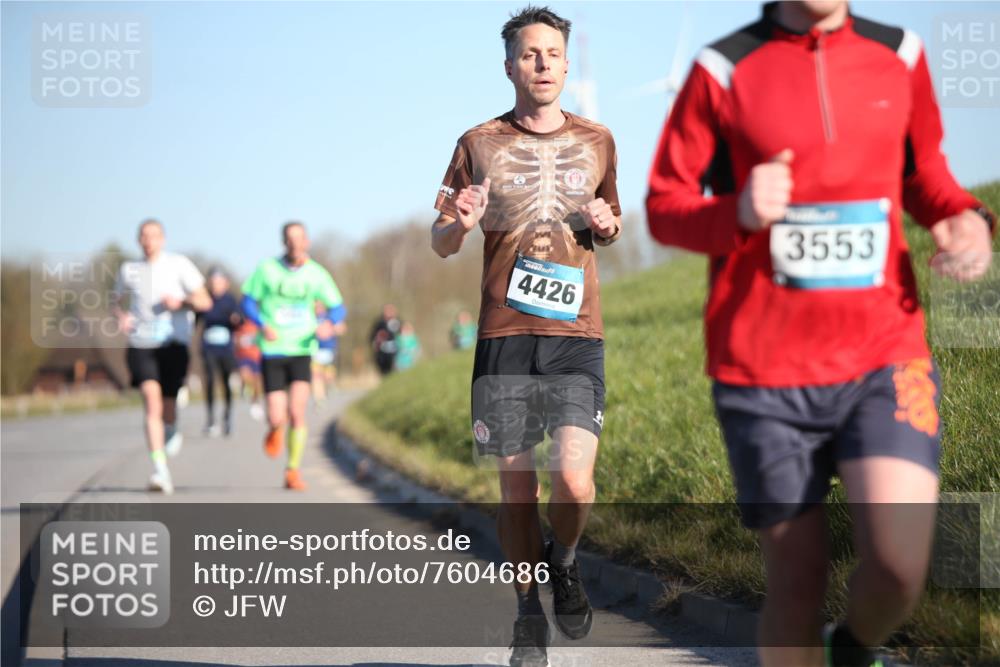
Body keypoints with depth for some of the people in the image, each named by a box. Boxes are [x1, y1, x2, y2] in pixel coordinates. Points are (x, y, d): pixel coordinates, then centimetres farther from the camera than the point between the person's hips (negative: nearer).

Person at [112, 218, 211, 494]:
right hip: (141, 344, 1)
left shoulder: (178, 264, 3)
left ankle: (172, 432, 43)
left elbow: (204, 302, 2)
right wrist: (121, 316, 6)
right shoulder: (129, 269, 11)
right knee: (151, 399, -19)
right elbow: (116, 298, 28)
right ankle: (160, 471, -25)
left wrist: (181, 301, -17)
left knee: (167, 403, 2)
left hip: (173, 344, -1)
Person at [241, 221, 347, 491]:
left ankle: (293, 471, 2)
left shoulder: (316, 274, 1)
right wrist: (263, 325, -16)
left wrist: (329, 324, -16)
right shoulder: (266, 269, -3)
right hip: (272, 350, -1)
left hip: (302, 351, 1)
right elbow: (248, 302, 3)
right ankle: (275, 429, 32)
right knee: (277, 417, -7)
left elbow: (337, 307, 7)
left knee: (297, 412, -13)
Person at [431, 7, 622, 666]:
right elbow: (440, 245, 9)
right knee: (516, 486, 3)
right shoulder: (480, 144, 6)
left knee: (574, 480, -14)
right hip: (504, 335, 0)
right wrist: (459, 225, -14)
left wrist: (606, 224, 1)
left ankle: (563, 561, 18)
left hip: (577, 336, 0)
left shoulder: (597, 141, 11)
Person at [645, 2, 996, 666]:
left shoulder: (899, 55, 6)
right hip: (767, 373, -1)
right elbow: (664, 206, 3)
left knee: (901, 567, -16)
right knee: (797, 584, 2)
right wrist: (740, 214, -19)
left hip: (886, 355, 1)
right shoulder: (724, 70, -2)